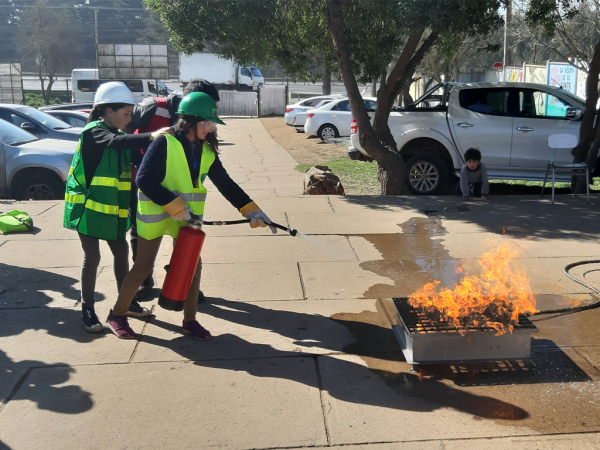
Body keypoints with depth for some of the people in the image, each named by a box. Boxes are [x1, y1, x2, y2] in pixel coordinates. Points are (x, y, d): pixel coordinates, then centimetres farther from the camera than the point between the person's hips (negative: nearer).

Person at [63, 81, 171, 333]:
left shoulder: (116, 133, 11)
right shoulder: (93, 132, -15)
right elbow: (115, 142, -36)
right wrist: (151, 137, -47)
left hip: (111, 209, 8)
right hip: (88, 207, -8)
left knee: (121, 253, 13)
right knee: (92, 258, -2)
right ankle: (87, 310, 12)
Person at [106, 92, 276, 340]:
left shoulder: (207, 151, 1)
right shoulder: (164, 143, -18)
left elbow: (226, 184, 5)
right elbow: (144, 180, -22)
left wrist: (252, 210, -1)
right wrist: (174, 206, -26)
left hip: (186, 219, 6)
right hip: (155, 216, -5)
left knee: (193, 265, 6)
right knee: (143, 267, 4)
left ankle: (190, 320, 22)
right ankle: (118, 314, 24)